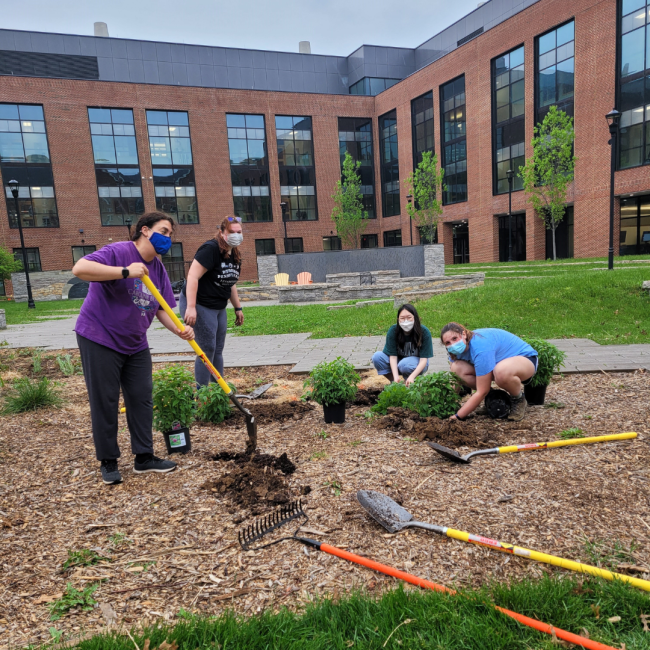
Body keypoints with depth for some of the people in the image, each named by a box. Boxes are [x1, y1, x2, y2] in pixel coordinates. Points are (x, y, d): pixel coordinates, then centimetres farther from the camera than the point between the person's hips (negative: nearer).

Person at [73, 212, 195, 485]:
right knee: (105, 402, 2)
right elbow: (79, 268, -31)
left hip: (135, 344, 7)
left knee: (142, 399, 8)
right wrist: (125, 272, -36)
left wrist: (180, 330, -15)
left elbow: (162, 309, 3)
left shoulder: (158, 269, 6)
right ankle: (108, 462, 18)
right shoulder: (119, 252, -16)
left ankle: (144, 457, 21)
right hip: (100, 339, -7)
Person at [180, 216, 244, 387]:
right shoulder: (211, 249, -18)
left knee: (218, 350, 12)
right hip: (199, 305, -8)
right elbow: (192, 277, -25)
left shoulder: (235, 256, 8)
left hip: (219, 308, 9)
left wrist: (238, 307, 19)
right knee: (207, 350, -6)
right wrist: (191, 307, -30)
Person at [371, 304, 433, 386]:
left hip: (417, 364, -3)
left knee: (405, 364, -37)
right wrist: (396, 376, -34)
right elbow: (393, 356, -18)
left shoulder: (424, 332, -21)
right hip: (397, 362, 3)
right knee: (377, 357, -23)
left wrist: (412, 376, -37)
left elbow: (424, 359, -21)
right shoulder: (393, 331, -18)